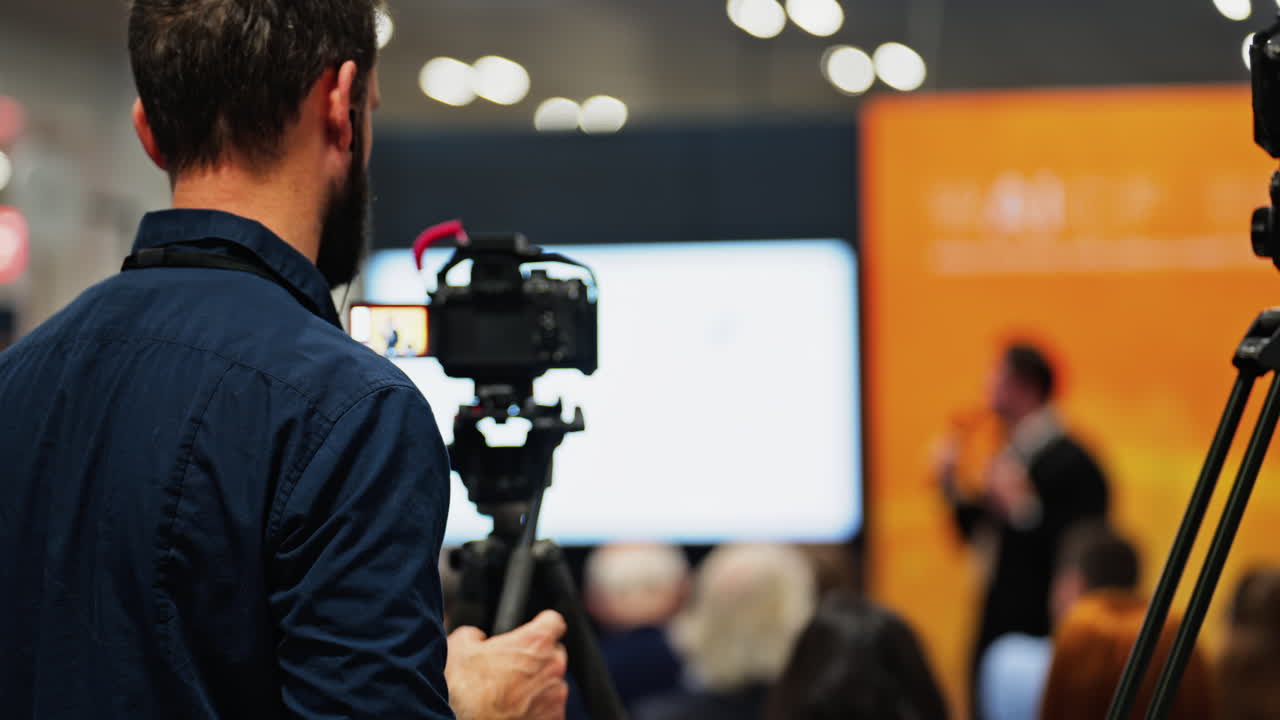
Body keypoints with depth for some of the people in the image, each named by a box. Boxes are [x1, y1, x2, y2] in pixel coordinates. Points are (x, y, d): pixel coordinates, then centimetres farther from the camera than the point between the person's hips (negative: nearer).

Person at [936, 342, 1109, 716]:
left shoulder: (1072, 463, -14)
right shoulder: (1011, 454, 12)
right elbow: (981, 537, 19)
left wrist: (1023, 507, -27)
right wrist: (952, 489, 6)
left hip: (1042, 635, -9)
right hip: (997, 633, 9)